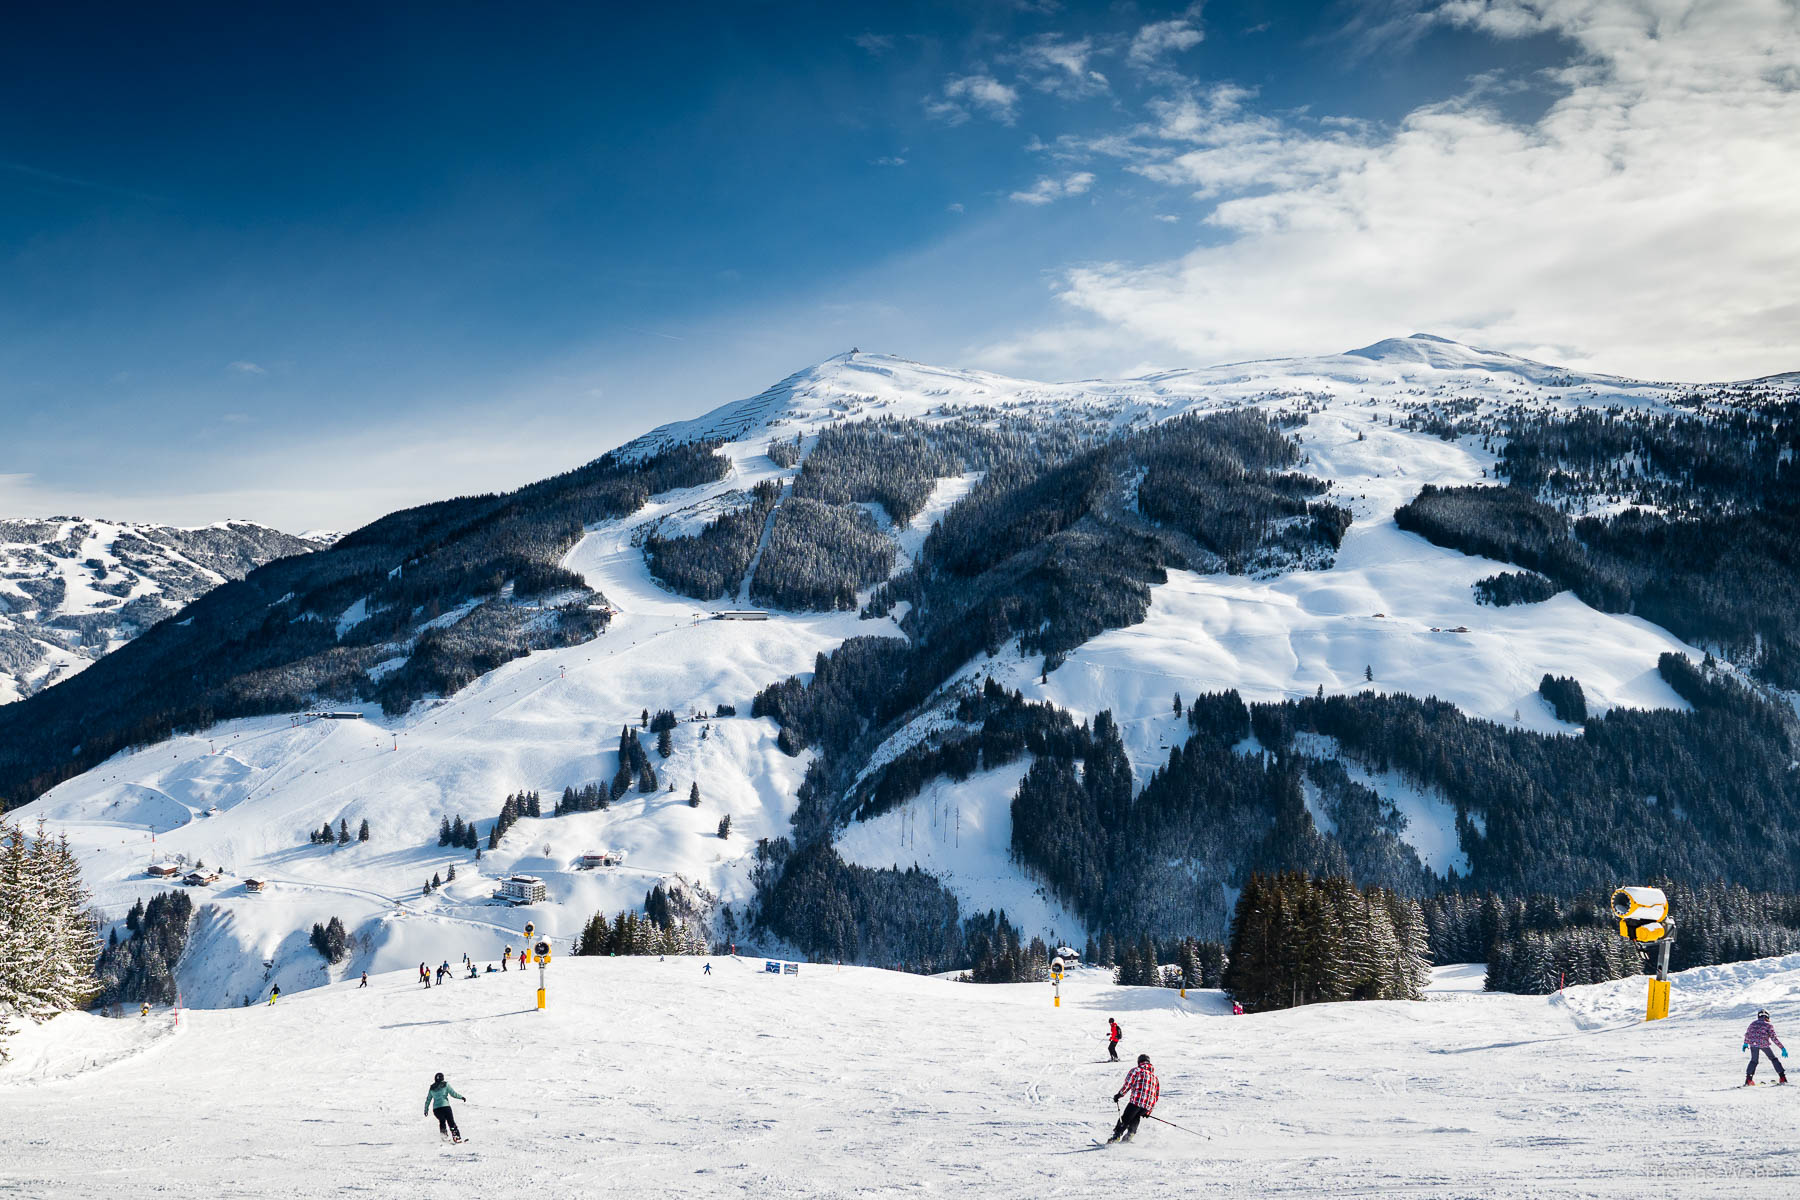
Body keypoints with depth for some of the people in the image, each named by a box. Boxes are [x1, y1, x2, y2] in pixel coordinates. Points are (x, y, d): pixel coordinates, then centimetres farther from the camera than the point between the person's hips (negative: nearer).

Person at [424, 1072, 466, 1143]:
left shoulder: (432, 1088, 14)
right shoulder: (445, 1085, 3)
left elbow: (428, 1099, 20)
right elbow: (453, 1093, -2)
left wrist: (426, 1109, 30)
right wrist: (461, 1097, 11)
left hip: (435, 1108, 4)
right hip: (445, 1106, -4)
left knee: (442, 1121, 29)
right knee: (451, 1123, 1)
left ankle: (443, 1133, 17)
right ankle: (456, 1137, -10)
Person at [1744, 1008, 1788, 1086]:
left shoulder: (1753, 1023, 18)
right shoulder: (1769, 1024, 7)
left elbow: (1747, 1034, 25)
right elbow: (1773, 1038, -1)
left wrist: (1745, 1043, 41)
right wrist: (1782, 1048, 1)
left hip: (1753, 1044, 2)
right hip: (1764, 1044, -2)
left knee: (1754, 1060, 16)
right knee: (1773, 1059, 17)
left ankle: (1748, 1079, 4)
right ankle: (1783, 1077, 14)